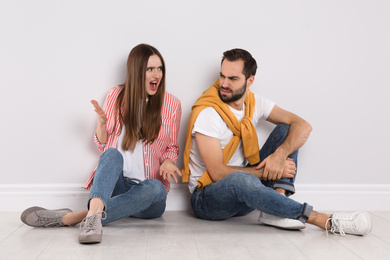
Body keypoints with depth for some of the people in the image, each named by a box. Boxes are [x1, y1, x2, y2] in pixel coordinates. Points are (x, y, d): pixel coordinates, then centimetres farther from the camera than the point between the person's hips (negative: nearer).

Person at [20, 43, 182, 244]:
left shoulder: (171, 104, 3)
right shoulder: (116, 96, 5)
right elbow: (103, 145, 10)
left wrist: (168, 161, -9)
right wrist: (102, 122, -10)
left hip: (147, 192, 1)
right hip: (115, 183, 0)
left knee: (157, 188, -36)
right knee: (113, 153, -32)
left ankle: (69, 217, -41)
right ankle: (95, 213, -58)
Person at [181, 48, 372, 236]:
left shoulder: (254, 103, 0)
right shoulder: (207, 113, -18)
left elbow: (303, 126, -7)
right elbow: (218, 173, -22)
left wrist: (279, 155, -26)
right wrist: (269, 172, -20)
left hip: (244, 192, 6)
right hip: (207, 199, -6)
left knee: (286, 130, -7)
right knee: (240, 179, -42)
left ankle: (275, 210, -24)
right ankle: (325, 221, -32)